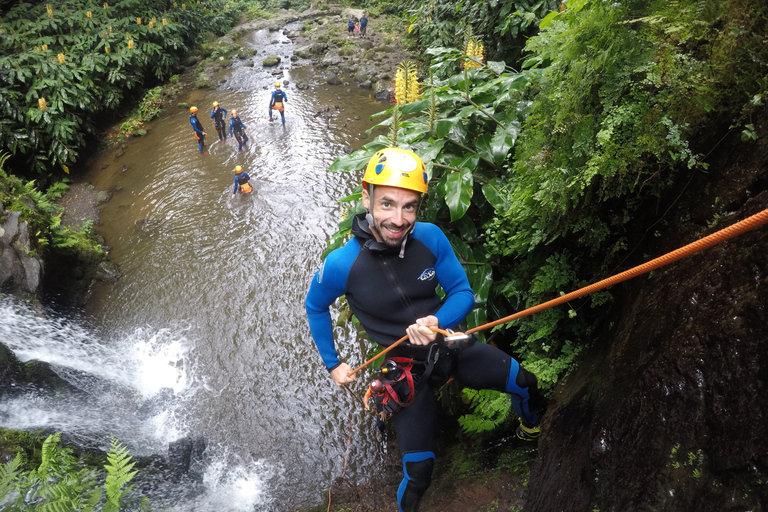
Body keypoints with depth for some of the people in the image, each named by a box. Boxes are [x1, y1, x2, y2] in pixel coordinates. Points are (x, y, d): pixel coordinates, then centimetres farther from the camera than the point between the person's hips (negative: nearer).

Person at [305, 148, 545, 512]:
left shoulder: (430, 237, -18)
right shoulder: (341, 265, -24)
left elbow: (462, 292, -8)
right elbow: (315, 308, -3)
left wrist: (437, 323, -29)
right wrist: (332, 364, 3)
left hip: (449, 343, 3)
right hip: (407, 367, -2)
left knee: (525, 384, 5)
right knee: (417, 472, 1)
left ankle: (532, 435, 42)